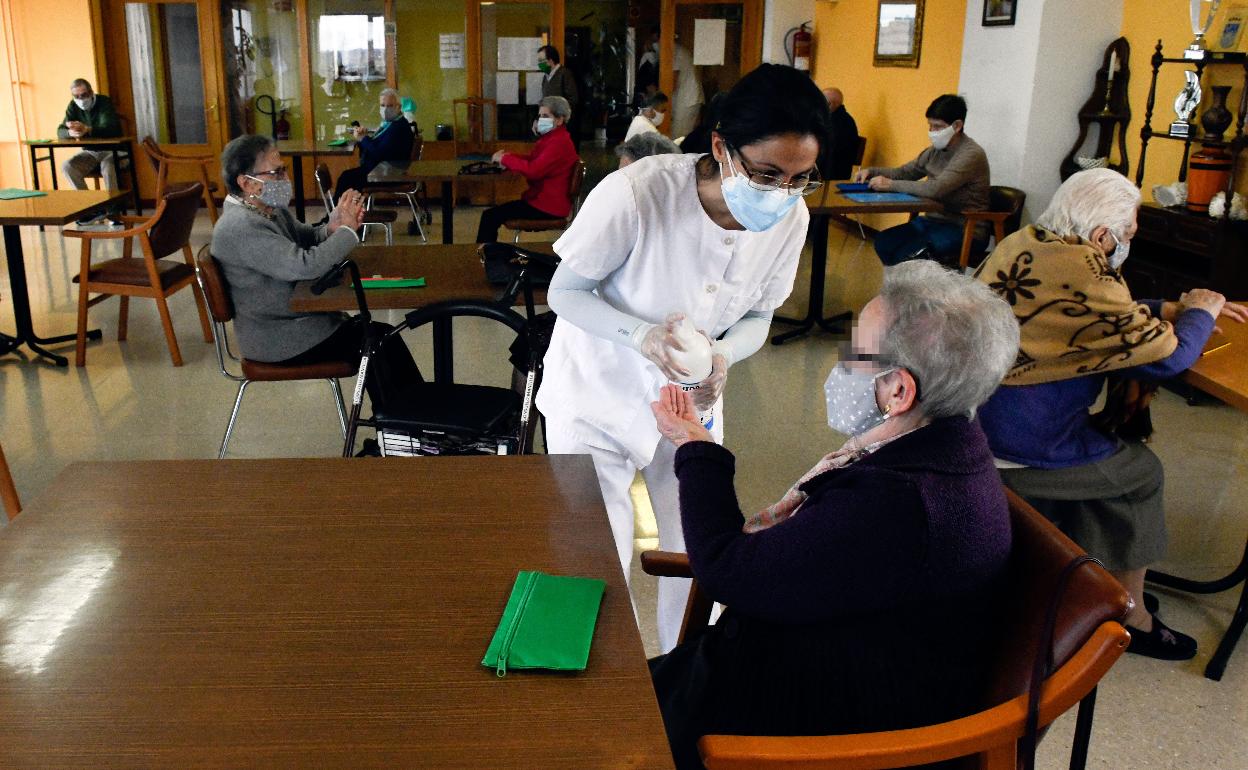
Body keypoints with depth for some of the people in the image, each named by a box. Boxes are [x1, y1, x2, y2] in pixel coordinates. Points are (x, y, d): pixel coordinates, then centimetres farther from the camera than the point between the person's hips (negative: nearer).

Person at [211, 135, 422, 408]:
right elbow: (305, 266, -31)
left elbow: (308, 239, 15)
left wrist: (334, 226, -9)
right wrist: (347, 229, -18)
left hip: (297, 318, 9)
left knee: (383, 335, -4)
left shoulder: (269, 208, 6)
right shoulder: (240, 227, -23)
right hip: (279, 341, -9)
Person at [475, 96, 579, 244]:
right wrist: (507, 155, -1)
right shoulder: (551, 138, 15)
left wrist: (505, 159, -14)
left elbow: (533, 170, -27)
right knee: (493, 213, 10)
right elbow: (532, 159, 18)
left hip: (548, 209, -11)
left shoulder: (559, 142, -19)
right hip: (542, 199, 11)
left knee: (490, 216, -12)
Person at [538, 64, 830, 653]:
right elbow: (565, 292, -19)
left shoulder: (791, 219, -16)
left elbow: (758, 315, -3)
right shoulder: (635, 194, -32)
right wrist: (640, 334, -37)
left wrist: (723, 355, -26)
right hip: (597, 395, -4)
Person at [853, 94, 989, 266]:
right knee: (883, 242, -12)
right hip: (933, 221, 8)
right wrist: (871, 171, 1)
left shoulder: (971, 154, -17)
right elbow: (903, 172, 19)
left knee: (907, 252, -27)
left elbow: (937, 189, -28)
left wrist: (890, 184, -24)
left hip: (965, 230, -8)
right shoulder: (935, 151, 9)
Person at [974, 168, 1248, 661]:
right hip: (1016, 446, -9)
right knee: (1140, 473, 12)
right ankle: (1132, 616, 26)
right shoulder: (1085, 278, -21)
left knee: (1113, 443, 25)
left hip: (968, 414, 9)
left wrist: (1170, 309, 17)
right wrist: (1201, 312, 6)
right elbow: (1168, 356, -13)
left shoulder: (1025, 242, 6)